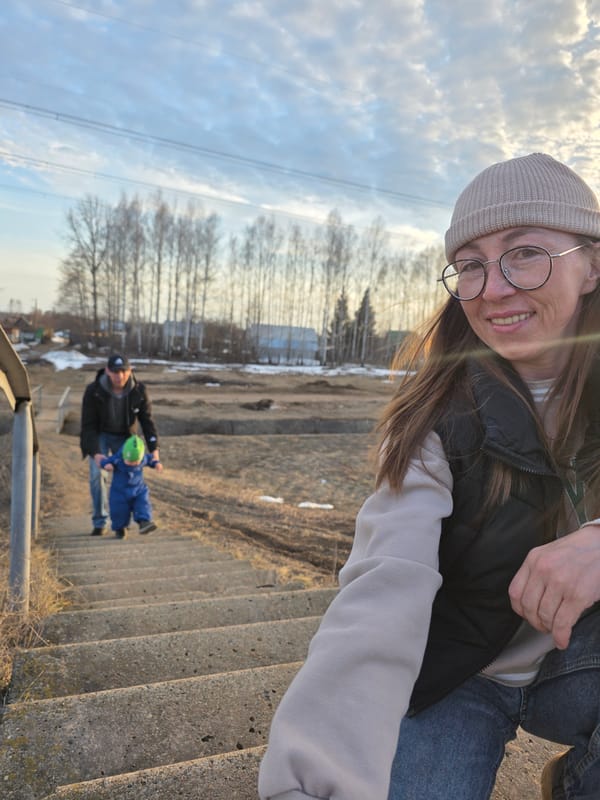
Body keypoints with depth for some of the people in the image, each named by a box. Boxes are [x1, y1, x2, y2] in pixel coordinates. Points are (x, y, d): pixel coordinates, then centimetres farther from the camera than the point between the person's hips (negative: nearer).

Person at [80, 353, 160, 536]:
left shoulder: (139, 390, -23)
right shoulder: (93, 391, -28)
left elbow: (147, 420, -19)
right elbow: (88, 425, -25)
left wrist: (154, 449, -30)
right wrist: (96, 454, -37)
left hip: (124, 436, 2)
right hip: (98, 435, -1)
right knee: (98, 474, -16)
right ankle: (100, 523, -4)